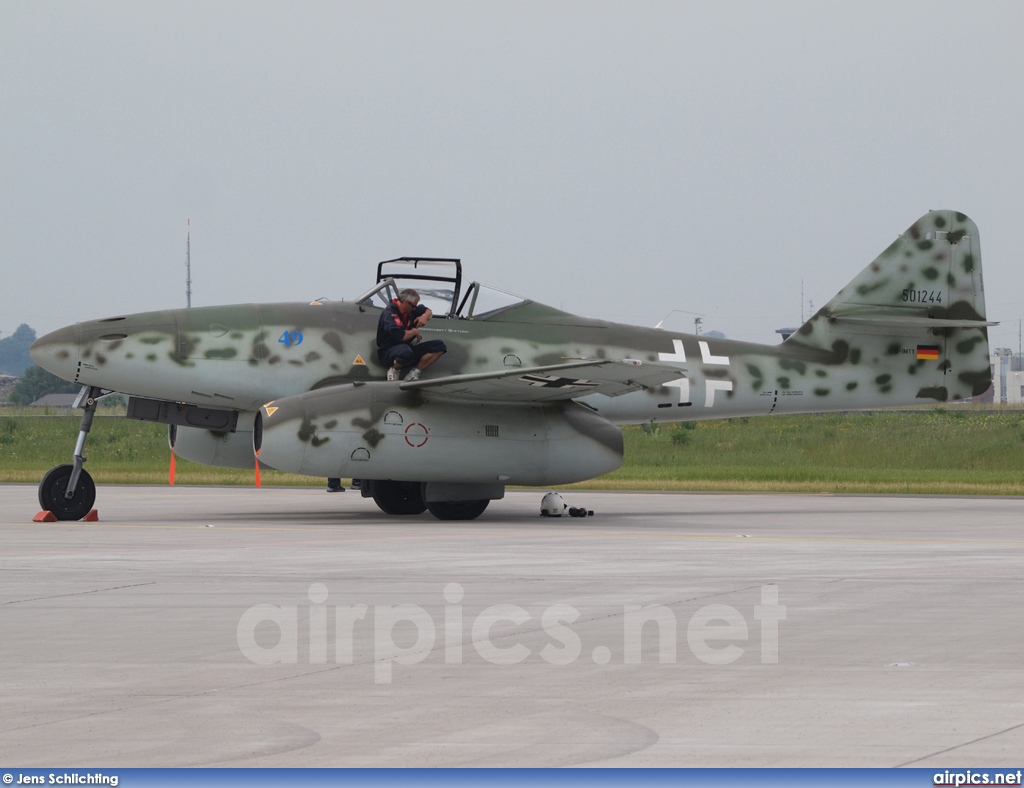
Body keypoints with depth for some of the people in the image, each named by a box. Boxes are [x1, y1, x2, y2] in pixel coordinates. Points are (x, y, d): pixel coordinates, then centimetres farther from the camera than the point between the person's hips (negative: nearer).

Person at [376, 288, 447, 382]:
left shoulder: (411, 310, 7)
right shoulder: (389, 313, -19)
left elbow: (428, 312, 26)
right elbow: (401, 336, -31)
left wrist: (424, 316, 0)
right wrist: (415, 332, -11)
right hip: (388, 352, -8)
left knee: (439, 346, -4)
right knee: (406, 352, -45)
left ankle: (415, 371, -8)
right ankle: (394, 370, -11)